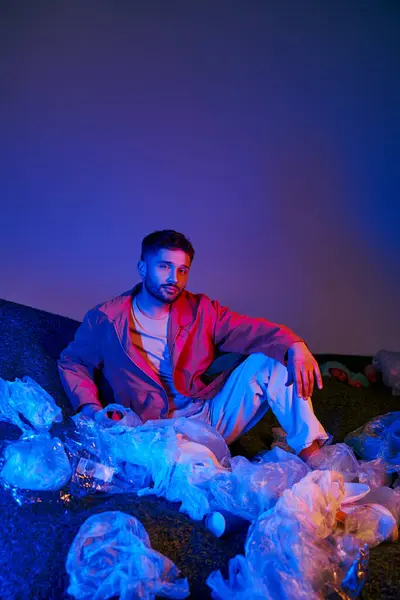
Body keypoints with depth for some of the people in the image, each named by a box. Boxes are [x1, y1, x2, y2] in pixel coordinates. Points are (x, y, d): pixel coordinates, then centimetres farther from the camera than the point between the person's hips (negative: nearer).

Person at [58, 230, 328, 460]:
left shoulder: (201, 311, 7)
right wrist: (91, 409, -7)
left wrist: (295, 346, -24)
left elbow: (256, 330, -3)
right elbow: (72, 363, 12)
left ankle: (311, 453, -17)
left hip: (212, 416, 4)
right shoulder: (105, 319, 3)